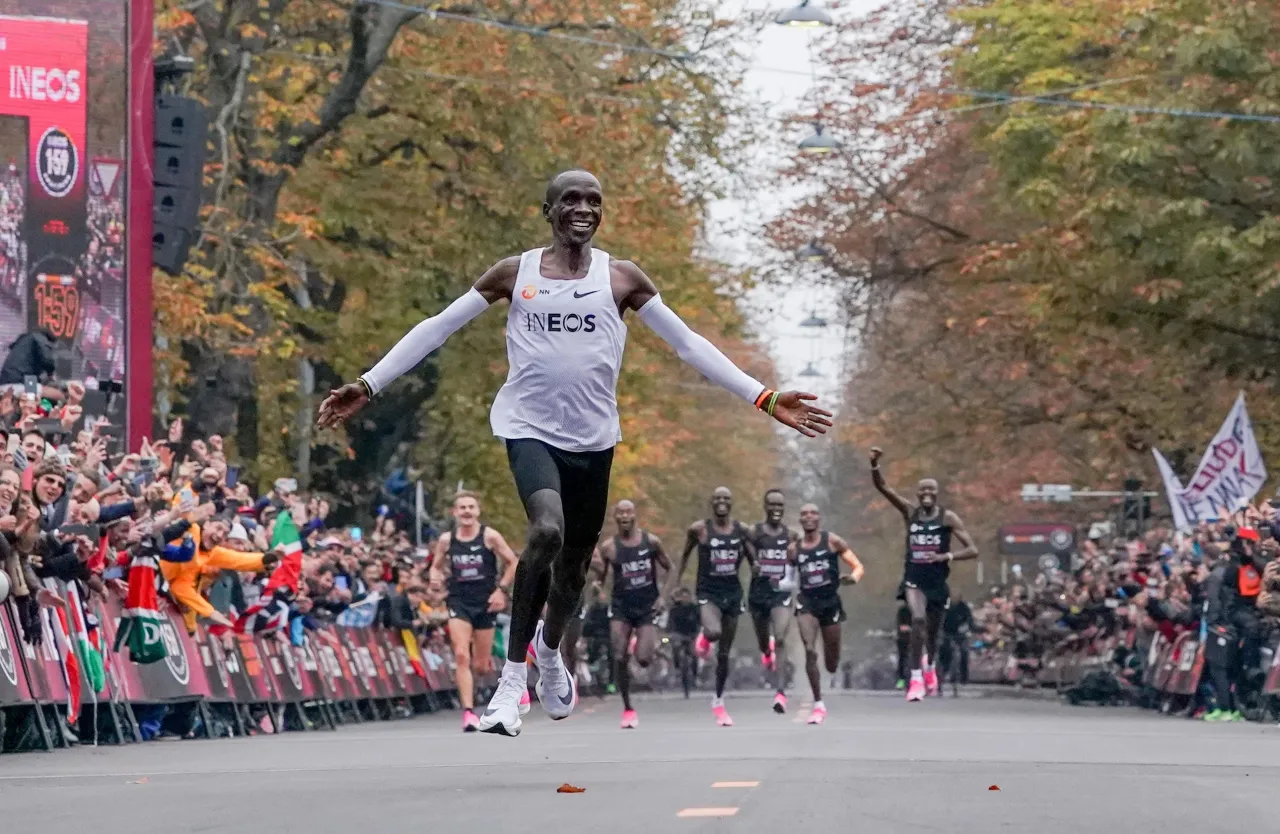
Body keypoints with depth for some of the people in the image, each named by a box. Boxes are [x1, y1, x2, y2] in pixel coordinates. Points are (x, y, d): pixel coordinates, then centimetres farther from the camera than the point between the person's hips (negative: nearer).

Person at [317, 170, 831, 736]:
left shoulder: (621, 279, 2)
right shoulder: (514, 273, 0)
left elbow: (688, 343, 3)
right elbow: (437, 329, 2)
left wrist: (764, 399, -4)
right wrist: (369, 386, -4)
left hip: (593, 436, 3)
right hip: (530, 428, -3)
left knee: (575, 561, 15)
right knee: (547, 529, -29)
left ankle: (550, 648, 49)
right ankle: (513, 675, -20)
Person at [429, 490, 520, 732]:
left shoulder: (489, 536, -5)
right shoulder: (446, 540, 2)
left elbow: (513, 563, 1)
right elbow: (436, 566, 14)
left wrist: (502, 590, -9)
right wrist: (435, 575, -9)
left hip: (486, 602, -1)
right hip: (459, 602, 1)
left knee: (480, 666, 4)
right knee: (462, 655, -18)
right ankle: (468, 712, -19)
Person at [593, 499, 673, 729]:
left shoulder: (651, 542, -3)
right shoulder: (609, 548, -3)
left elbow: (668, 570, 7)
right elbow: (599, 578, 5)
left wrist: (663, 596, -4)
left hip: (647, 606, 0)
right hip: (621, 606, 0)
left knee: (643, 659, -14)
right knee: (620, 658, -10)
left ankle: (646, 642, 25)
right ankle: (627, 708, 5)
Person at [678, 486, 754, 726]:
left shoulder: (741, 530, 1)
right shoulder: (699, 529, -5)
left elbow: (754, 560, 8)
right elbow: (685, 555, 8)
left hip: (733, 592, 3)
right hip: (708, 592, -3)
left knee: (724, 653, 10)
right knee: (714, 632, -34)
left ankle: (718, 701, 24)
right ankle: (704, 636, 5)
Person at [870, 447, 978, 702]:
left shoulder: (948, 518, -4)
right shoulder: (910, 512, 2)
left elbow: (972, 550, -7)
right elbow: (882, 486, -7)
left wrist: (946, 556, -20)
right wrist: (875, 465, -24)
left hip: (937, 582, 0)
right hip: (913, 579, 0)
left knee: (932, 632, 15)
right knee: (918, 619, -27)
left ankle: (929, 667, 49)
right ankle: (916, 678, -25)